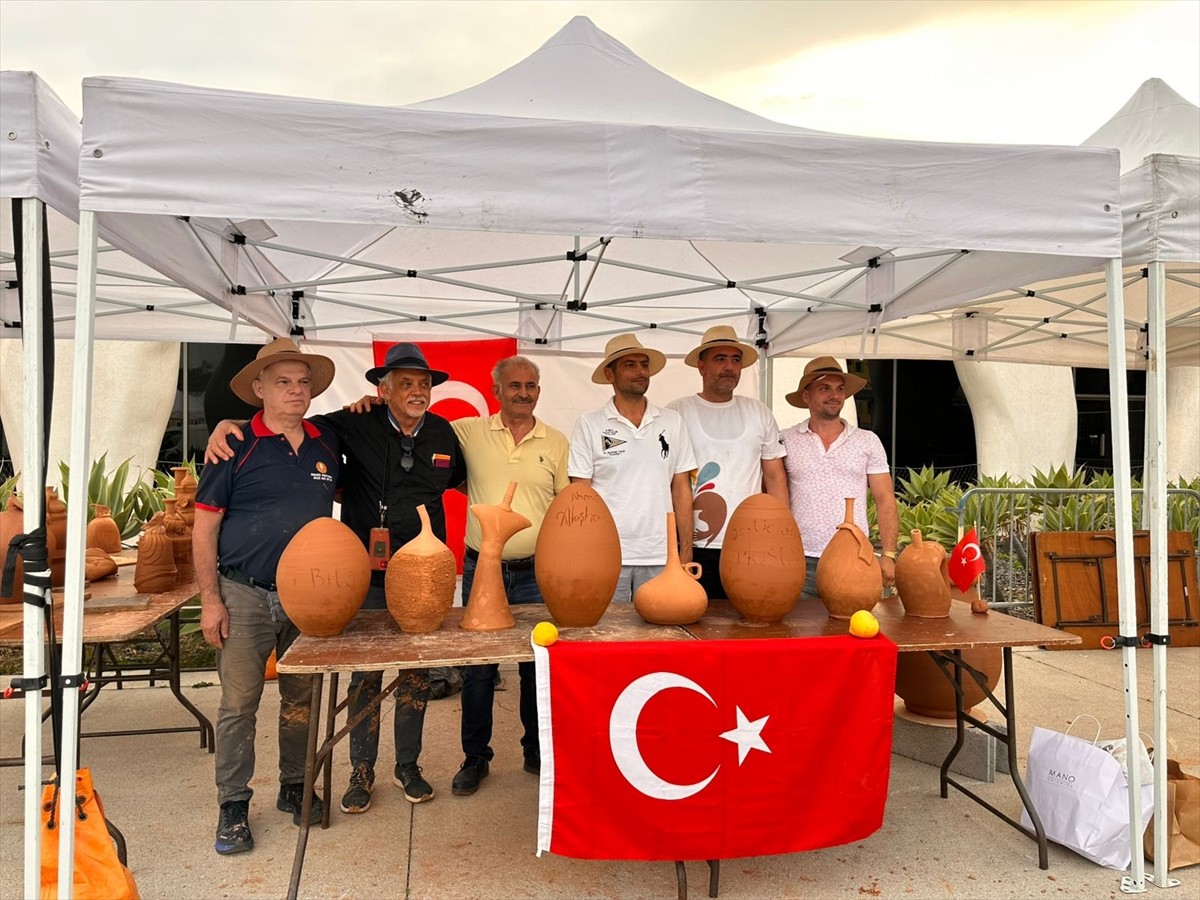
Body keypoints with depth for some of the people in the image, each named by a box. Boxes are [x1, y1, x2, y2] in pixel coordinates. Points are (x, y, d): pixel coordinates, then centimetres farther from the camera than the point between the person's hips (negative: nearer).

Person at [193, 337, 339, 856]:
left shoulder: (326, 443, 4)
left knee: (301, 700, 14)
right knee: (239, 704, 4)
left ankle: (294, 787, 32)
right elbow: (204, 526, -5)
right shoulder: (236, 444, -7)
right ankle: (233, 805, 20)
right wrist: (210, 600, -8)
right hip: (245, 595, -3)